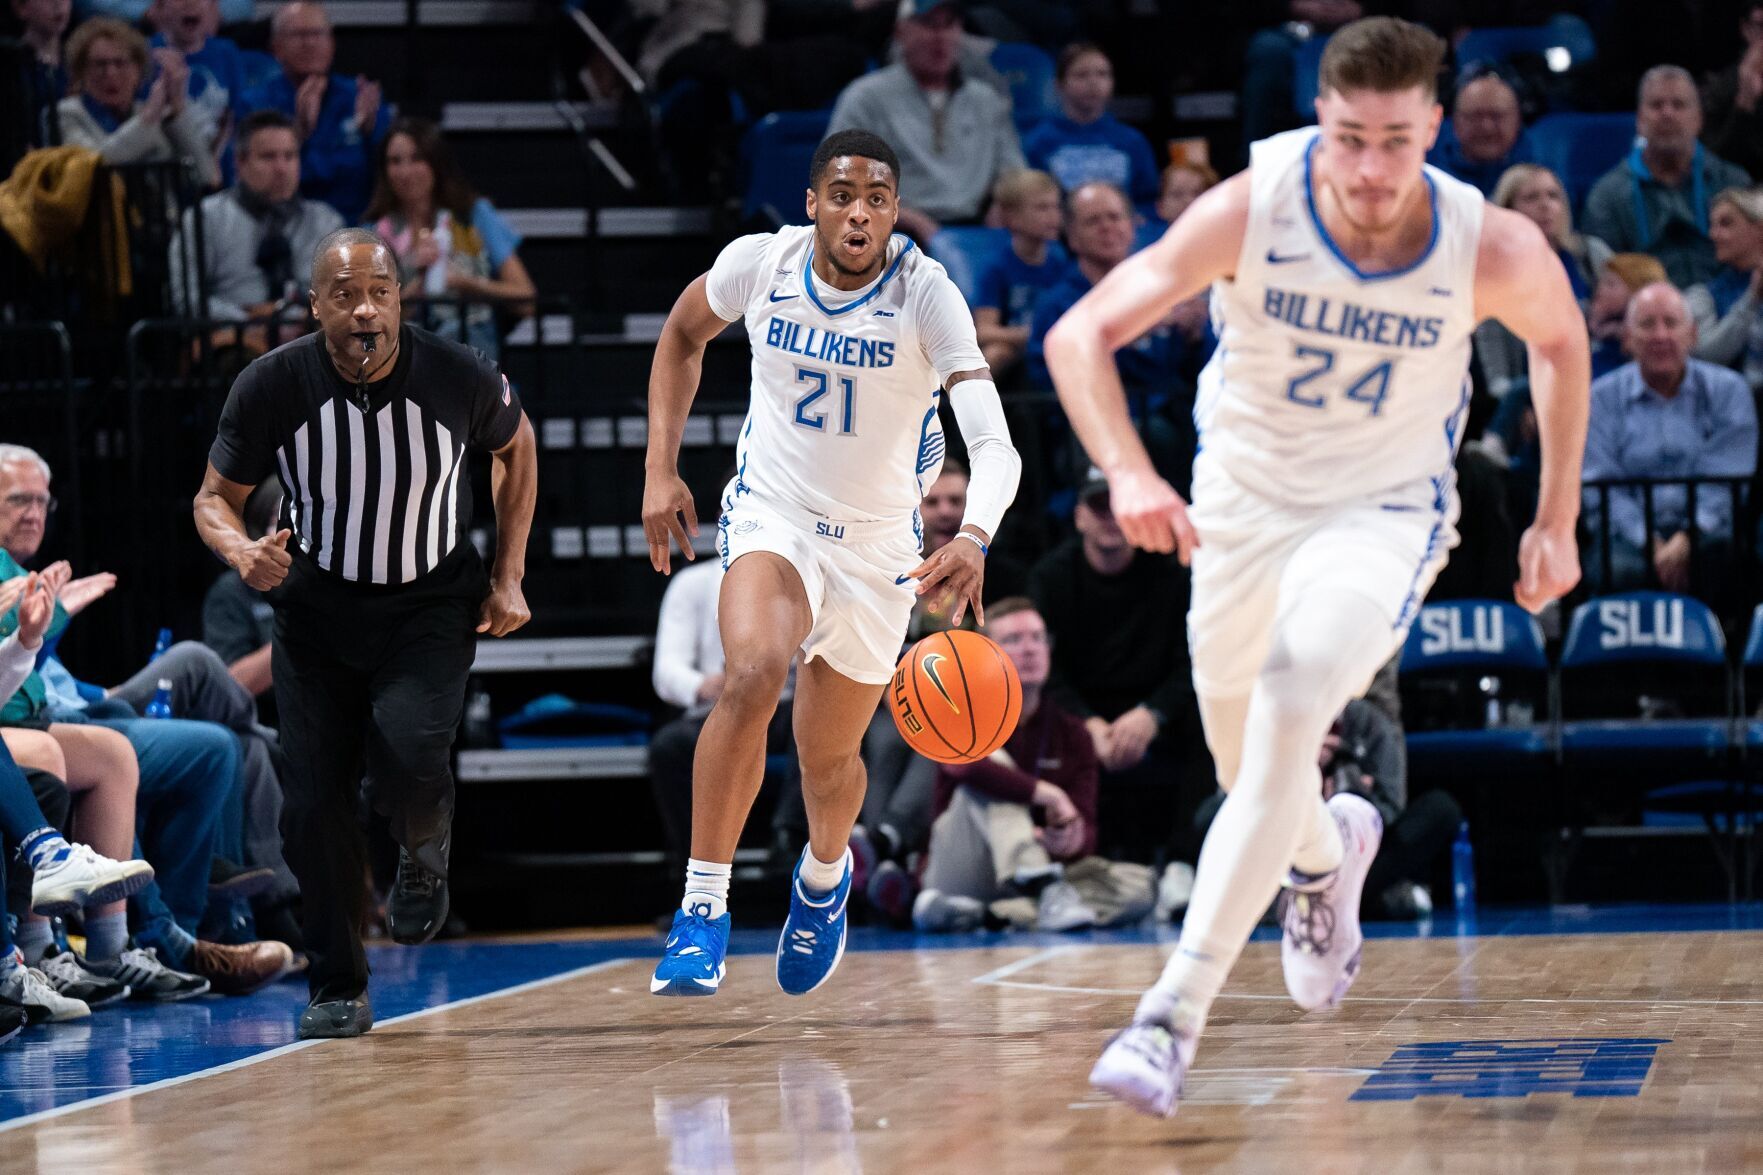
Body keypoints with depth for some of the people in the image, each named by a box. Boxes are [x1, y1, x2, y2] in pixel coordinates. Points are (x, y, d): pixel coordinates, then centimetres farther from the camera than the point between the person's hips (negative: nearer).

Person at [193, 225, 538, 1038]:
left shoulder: (459, 378, -17)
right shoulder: (273, 386, -17)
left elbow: (516, 449, 5)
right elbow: (215, 497, -4)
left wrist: (508, 577, 3)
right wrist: (242, 553, -27)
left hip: (431, 605, -1)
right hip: (317, 612, 1)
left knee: (407, 753, -26)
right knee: (313, 802, -5)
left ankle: (424, 859, 9)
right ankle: (338, 988, 14)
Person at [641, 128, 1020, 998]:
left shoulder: (925, 295, -22)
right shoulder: (760, 263, -14)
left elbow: (994, 443, -33)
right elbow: (683, 335, 9)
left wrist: (972, 540, -53)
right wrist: (660, 470, 2)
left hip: (877, 542, 0)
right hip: (772, 511, 0)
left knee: (829, 762, 13)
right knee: (753, 673, -31)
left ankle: (824, 875, 50)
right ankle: (702, 909, -23)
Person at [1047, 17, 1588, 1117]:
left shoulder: (1494, 250, -22)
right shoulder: (1251, 211, -25)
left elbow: (1561, 338, 2)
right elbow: (1080, 333, -26)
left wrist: (1558, 519, 5)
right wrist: (1129, 474, -43)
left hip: (1387, 511, -2)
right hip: (1244, 496, 2)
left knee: (1291, 706, -29)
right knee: (1249, 766, 17)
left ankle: (1177, 1012, -27)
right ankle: (1329, 851, 58)